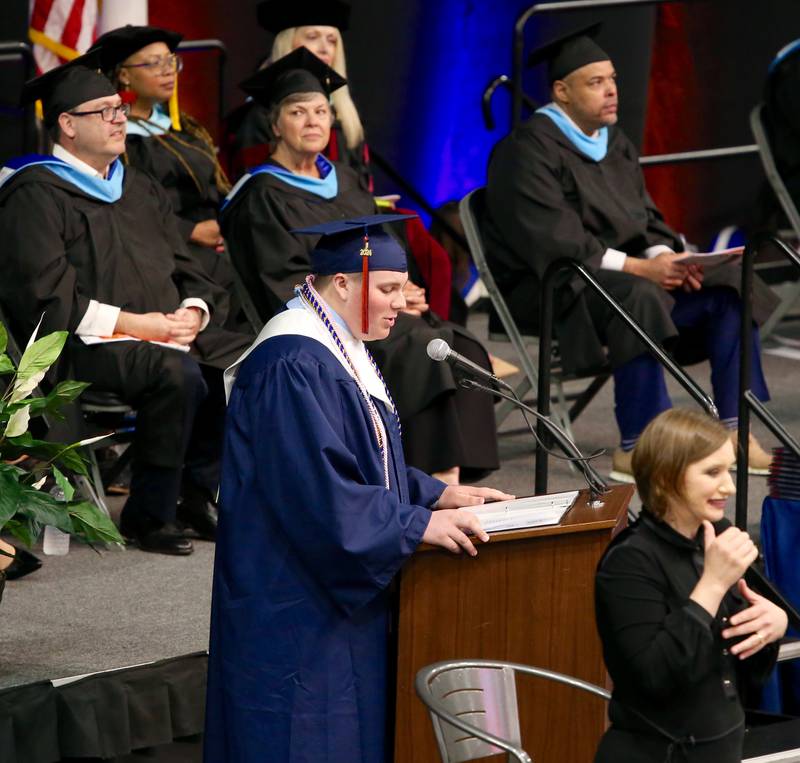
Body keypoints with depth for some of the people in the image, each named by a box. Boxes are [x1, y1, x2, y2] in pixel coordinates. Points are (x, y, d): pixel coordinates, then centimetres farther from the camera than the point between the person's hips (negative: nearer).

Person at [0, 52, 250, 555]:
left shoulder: (141, 191, 21)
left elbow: (186, 270, 20)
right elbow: (45, 296, -14)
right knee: (178, 373, -34)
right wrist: (133, 324, -18)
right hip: (85, 346, -8)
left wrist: (192, 313, -4)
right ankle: (148, 515, -22)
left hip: (165, 333, 8)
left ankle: (198, 492, -6)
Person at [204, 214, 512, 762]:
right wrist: (419, 525, -23)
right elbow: (319, 494, -26)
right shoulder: (294, 367, -21)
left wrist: (437, 494, 7)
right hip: (298, 608, -11)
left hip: (339, 593, 11)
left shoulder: (339, 349, 12)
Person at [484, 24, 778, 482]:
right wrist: (637, 266, -25)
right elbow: (552, 242, -22)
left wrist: (664, 255, -10)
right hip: (551, 287, -8)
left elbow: (646, 220, 14)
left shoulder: (615, 143, 13)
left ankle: (733, 431, -7)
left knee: (728, 285, -7)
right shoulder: (530, 148, -14)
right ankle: (637, 448, -33)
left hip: (622, 273, 8)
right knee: (638, 299, -37)